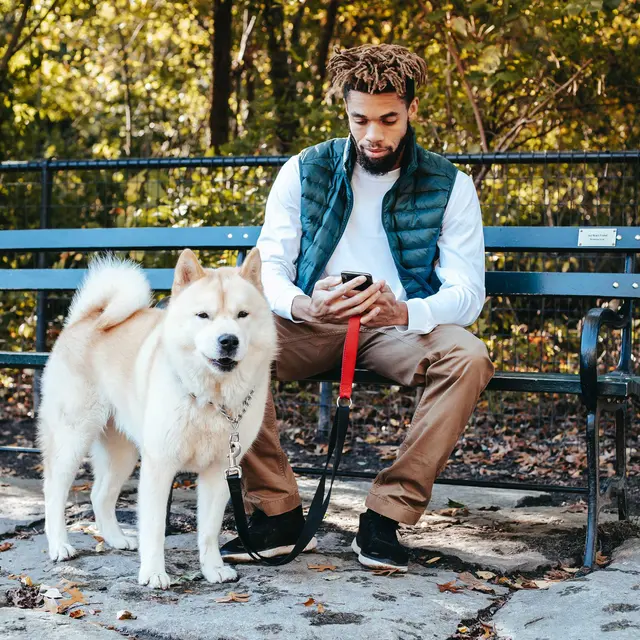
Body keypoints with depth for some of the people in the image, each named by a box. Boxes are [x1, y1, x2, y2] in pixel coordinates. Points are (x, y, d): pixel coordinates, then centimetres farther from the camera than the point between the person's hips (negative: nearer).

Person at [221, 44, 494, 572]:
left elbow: (467, 291, -8)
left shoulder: (449, 186, 0)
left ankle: (386, 517, -24)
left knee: (468, 358, -33)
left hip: (402, 327, -1)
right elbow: (269, 265, -2)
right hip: (313, 325, 1)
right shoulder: (304, 172, 4)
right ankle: (276, 512, -18)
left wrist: (404, 312, -32)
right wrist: (301, 306, -28)